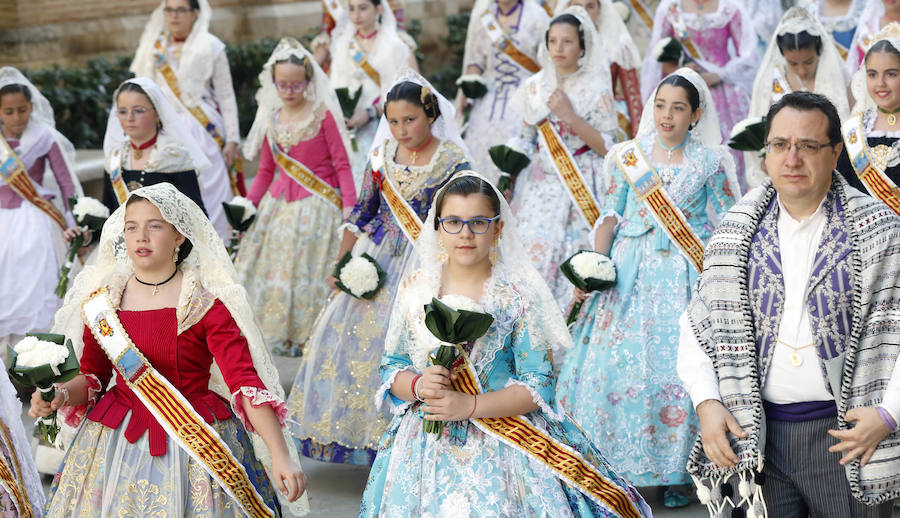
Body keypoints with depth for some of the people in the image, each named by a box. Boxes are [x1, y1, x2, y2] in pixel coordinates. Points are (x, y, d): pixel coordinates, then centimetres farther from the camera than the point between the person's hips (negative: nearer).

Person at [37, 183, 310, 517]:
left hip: (195, 446, -3)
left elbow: (245, 380, -19)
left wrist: (281, 456, -27)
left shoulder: (207, 301, -12)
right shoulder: (101, 298, 1)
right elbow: (93, 376, 11)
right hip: (115, 444, 4)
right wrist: (61, 395, -11)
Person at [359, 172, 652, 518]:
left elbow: (538, 386, -10)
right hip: (425, 447, 3)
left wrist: (469, 405, -20)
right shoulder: (415, 288, 3)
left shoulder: (517, 295, -7)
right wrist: (418, 386, -14)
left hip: (501, 449, -2)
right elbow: (391, 368, 8)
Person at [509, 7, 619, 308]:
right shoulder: (537, 86, 7)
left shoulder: (596, 90, -5)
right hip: (539, 189, 4)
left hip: (580, 189, -4)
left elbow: (608, 148, -9)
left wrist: (570, 116, -17)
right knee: (532, 255, -6)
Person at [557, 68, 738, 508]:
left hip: (684, 275, -2)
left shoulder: (710, 162, 1)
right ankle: (616, 466, 10)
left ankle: (674, 473, 8)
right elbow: (611, 216, 7)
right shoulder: (627, 157, 5)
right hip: (629, 273, 2)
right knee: (616, 361, -3)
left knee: (678, 368, -5)